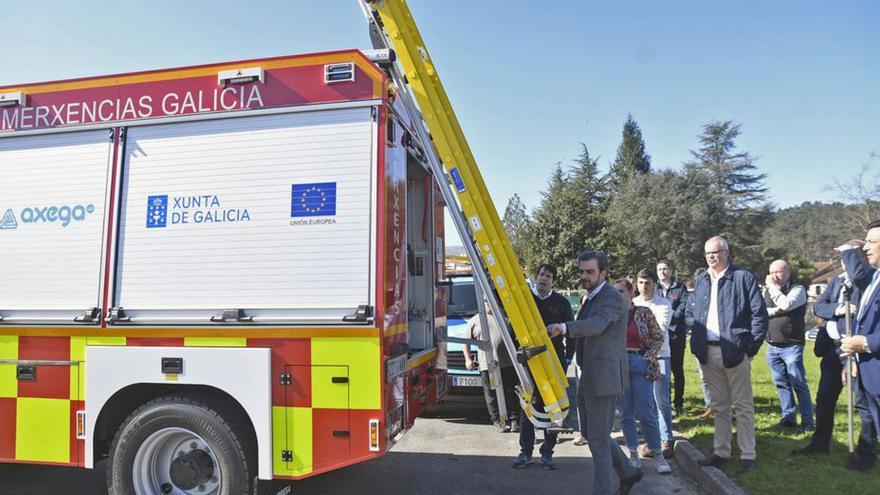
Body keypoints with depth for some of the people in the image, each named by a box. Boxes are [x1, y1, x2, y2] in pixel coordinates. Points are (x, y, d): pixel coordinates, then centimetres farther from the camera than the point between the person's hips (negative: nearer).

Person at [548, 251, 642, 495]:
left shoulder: (613, 298, -15)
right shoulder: (590, 299, 16)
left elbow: (597, 325, -34)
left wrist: (563, 327, -47)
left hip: (604, 377, -10)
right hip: (589, 377, 10)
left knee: (598, 436, -2)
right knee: (591, 432, 18)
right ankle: (628, 472, 34)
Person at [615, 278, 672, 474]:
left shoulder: (644, 313, 0)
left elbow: (658, 337, 2)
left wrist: (648, 358, -7)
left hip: (640, 364, -3)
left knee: (646, 413, -4)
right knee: (625, 414, 6)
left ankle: (658, 456, 8)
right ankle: (633, 455, 17)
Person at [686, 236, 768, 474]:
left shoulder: (743, 278, -4)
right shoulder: (700, 281, 13)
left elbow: (759, 313, -7)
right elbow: (691, 314, 19)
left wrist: (752, 345, -11)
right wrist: (696, 341, 8)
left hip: (734, 352, -5)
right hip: (708, 353, 6)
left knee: (743, 406, 4)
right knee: (719, 406, 15)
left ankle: (747, 455, 13)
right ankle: (721, 452, 24)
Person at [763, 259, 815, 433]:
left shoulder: (797, 289, -4)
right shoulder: (767, 290, 12)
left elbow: (786, 305, -22)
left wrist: (772, 287, -12)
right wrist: (775, 311, -14)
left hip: (791, 345, -5)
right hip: (772, 346, 5)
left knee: (799, 384, -3)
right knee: (781, 383, 11)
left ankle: (808, 420, 3)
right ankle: (788, 416, 19)